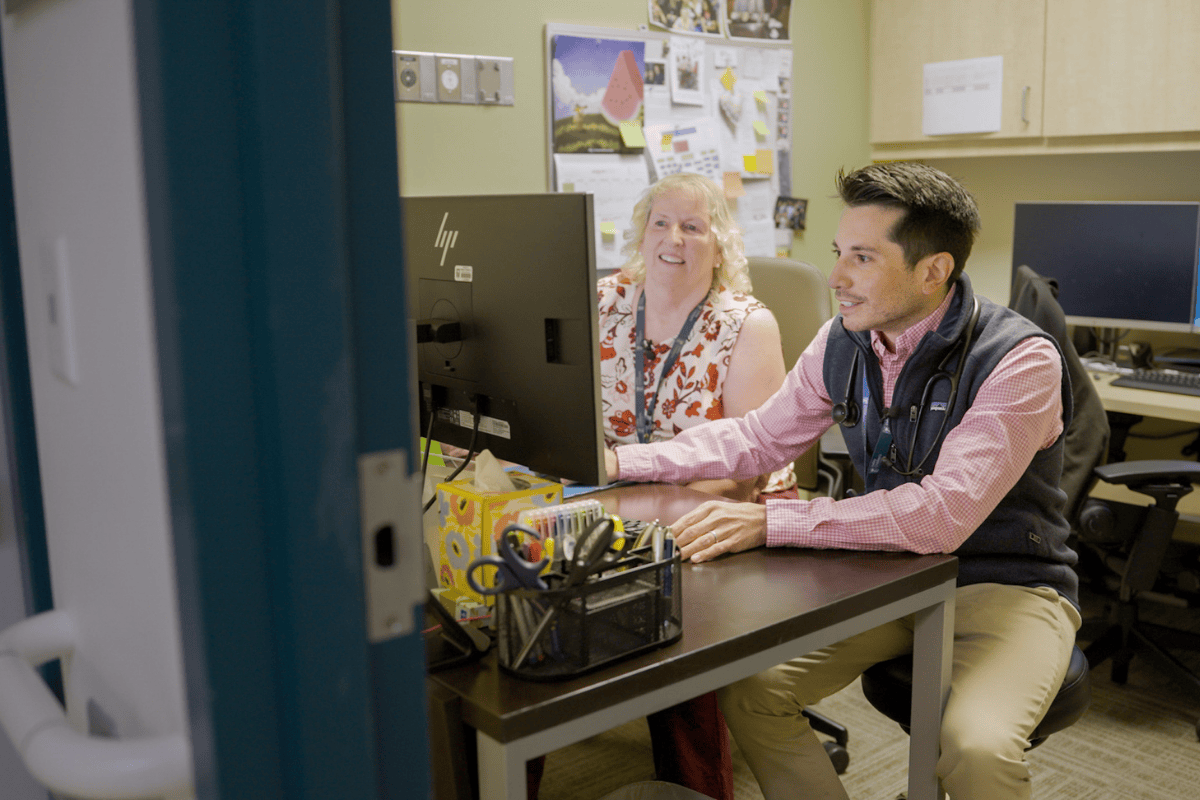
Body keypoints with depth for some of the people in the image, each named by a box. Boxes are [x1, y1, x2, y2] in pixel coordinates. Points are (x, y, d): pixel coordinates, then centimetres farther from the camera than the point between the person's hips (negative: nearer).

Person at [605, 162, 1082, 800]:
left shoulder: (1021, 361, -20)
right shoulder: (842, 343, -2)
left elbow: (943, 515, -30)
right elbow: (759, 437, 9)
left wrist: (771, 521, -35)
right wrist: (620, 461, -1)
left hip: (1003, 584, -4)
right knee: (745, 686, -13)